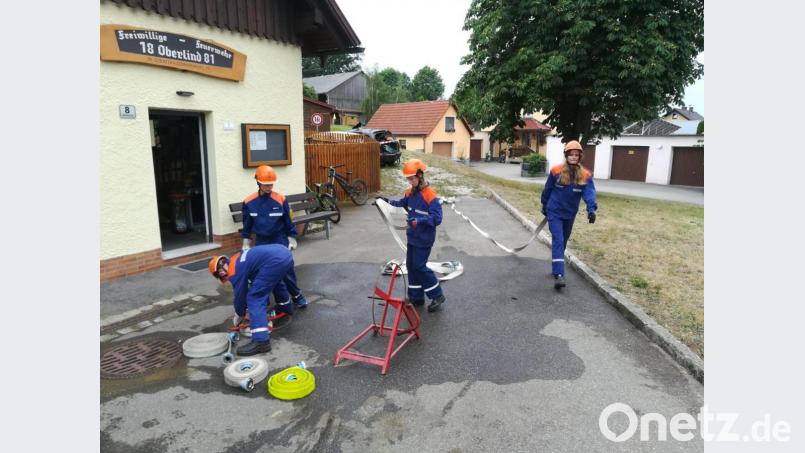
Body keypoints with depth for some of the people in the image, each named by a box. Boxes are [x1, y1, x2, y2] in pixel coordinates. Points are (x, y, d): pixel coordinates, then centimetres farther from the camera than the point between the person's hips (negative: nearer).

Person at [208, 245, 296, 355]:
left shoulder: (234, 272, 3)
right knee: (274, 283, 37)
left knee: (254, 298, -4)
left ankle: (261, 341, -14)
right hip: (285, 252, 10)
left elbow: (240, 295, 15)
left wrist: (239, 316, 34)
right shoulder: (238, 259, 29)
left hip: (275, 261, -10)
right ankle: (285, 309, 60)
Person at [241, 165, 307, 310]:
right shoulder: (249, 202, -5)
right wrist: (246, 243, 9)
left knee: (287, 270, 3)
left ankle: (297, 296, 22)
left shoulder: (280, 199, -9)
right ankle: (283, 301, 17)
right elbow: (247, 225, 6)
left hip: (280, 240, -2)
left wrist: (292, 239, 3)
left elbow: (288, 221, 0)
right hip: (261, 242, 2)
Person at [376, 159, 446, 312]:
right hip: (412, 236, 8)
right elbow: (402, 203, 21)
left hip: (424, 239, -8)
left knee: (419, 267, -4)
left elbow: (437, 218, -24)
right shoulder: (410, 192, 3)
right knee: (411, 265, 12)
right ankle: (416, 297, 25)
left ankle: (437, 296, 12)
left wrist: (418, 221, -33)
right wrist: (388, 201, 5)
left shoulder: (430, 195, -20)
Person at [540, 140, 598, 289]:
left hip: (570, 214, 4)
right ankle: (558, 275, -19)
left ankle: (557, 266, 41)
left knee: (563, 242, 19)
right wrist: (544, 205, 11)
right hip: (554, 212, -3)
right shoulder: (556, 171, -11)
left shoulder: (585, 175, -6)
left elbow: (589, 193, -17)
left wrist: (591, 209, -33)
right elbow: (547, 189, 1)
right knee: (558, 241, -14)